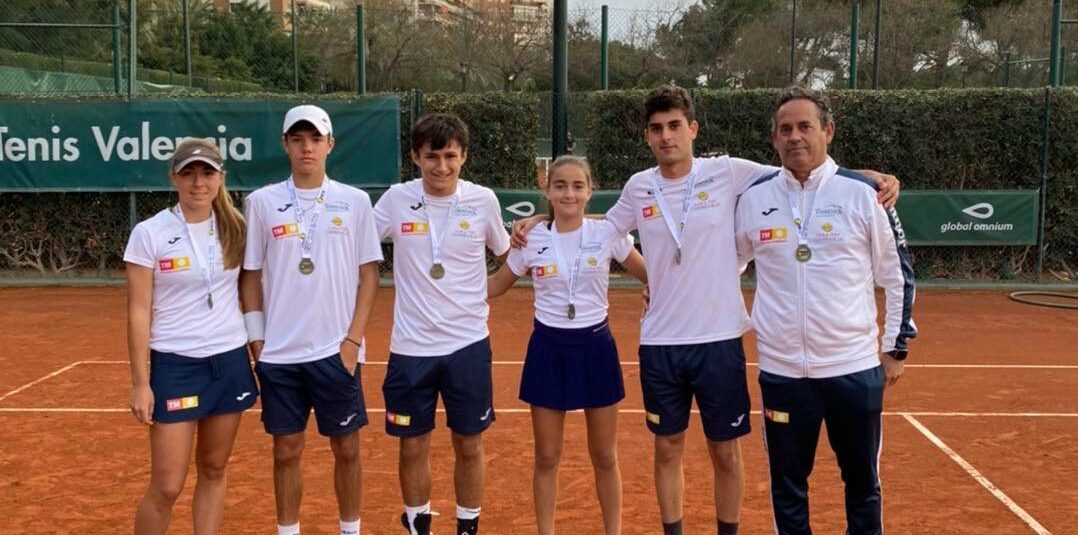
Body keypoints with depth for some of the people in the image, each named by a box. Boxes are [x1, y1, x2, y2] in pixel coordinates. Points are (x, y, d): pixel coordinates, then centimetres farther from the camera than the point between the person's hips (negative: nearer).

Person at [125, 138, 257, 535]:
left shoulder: (234, 229, 3)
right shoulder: (149, 233, -8)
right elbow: (139, 312, -7)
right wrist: (140, 382, -10)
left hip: (230, 361, 4)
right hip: (174, 366, -4)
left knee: (213, 470, 12)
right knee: (166, 487, -2)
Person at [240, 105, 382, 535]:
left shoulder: (355, 201, 1)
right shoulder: (261, 202, 3)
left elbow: (368, 274, 1)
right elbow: (250, 276, 7)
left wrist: (353, 340, -6)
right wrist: (256, 341, 2)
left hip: (337, 351, -1)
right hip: (279, 353, 1)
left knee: (346, 448, 7)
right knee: (286, 451, 9)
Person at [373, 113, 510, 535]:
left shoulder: (483, 200, -4)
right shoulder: (396, 199, -4)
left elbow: (506, 255, 14)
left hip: (468, 345, 0)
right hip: (410, 346, 0)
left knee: (469, 445, 9)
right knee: (412, 447, 9)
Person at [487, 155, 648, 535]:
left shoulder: (607, 233, -5)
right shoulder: (531, 239, -3)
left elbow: (651, 275, 7)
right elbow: (495, 286, 11)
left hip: (594, 347, 0)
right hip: (548, 349, 1)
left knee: (604, 457, 10)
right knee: (547, 458, 8)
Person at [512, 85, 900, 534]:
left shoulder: (727, 173, -6)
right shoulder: (638, 187, 3)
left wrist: (872, 178, -12)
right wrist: (542, 220, 11)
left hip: (719, 341, -2)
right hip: (659, 343, 2)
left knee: (725, 453, 10)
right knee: (667, 450, 13)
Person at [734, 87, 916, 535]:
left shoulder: (864, 193, -4)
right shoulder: (753, 198, 1)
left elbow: (898, 274, 4)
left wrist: (895, 346, 4)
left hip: (855, 368, -1)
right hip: (781, 370, 1)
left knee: (862, 481, 12)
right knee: (787, 485, 11)